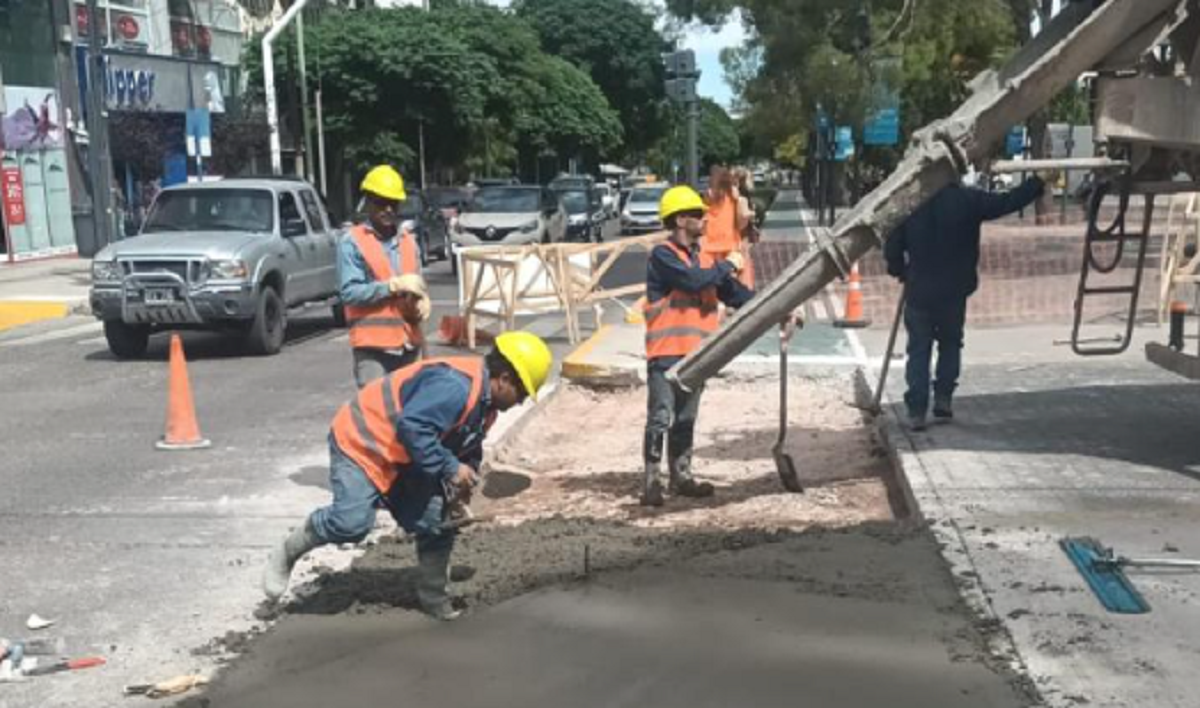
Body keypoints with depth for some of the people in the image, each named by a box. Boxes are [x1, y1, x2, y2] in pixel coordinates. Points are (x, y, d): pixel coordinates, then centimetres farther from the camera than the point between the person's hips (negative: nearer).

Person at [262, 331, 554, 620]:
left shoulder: (484, 403, 6)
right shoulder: (455, 386, -30)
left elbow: (469, 450, 16)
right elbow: (411, 427, -38)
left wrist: (459, 488, -2)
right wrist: (450, 469, -31)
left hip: (400, 462, 10)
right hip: (361, 443, -10)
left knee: (436, 526, 3)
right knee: (351, 522, -24)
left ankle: (434, 600, 22)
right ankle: (288, 552, 3)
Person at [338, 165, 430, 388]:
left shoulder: (409, 240, 15)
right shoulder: (352, 242, -3)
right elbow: (349, 292, -12)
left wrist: (422, 300, -5)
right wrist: (394, 285, -18)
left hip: (409, 342, 6)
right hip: (373, 344, -6)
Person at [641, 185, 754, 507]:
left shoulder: (705, 260, 16)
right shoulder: (663, 255, -7)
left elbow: (736, 294, 15)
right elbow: (693, 279, -23)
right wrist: (727, 264, -8)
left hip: (696, 354, 7)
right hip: (666, 353, -7)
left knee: (686, 420, 14)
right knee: (660, 419, -5)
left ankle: (681, 477, 22)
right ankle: (652, 481, 0)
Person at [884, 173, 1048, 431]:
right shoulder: (968, 200, -9)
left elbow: (892, 248, -3)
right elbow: (1008, 202, -1)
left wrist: (900, 272, 16)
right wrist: (1038, 183, 14)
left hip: (919, 292, 0)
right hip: (954, 291, 0)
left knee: (919, 350, 8)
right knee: (950, 343, 21)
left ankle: (917, 410, 2)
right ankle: (943, 398, 15)